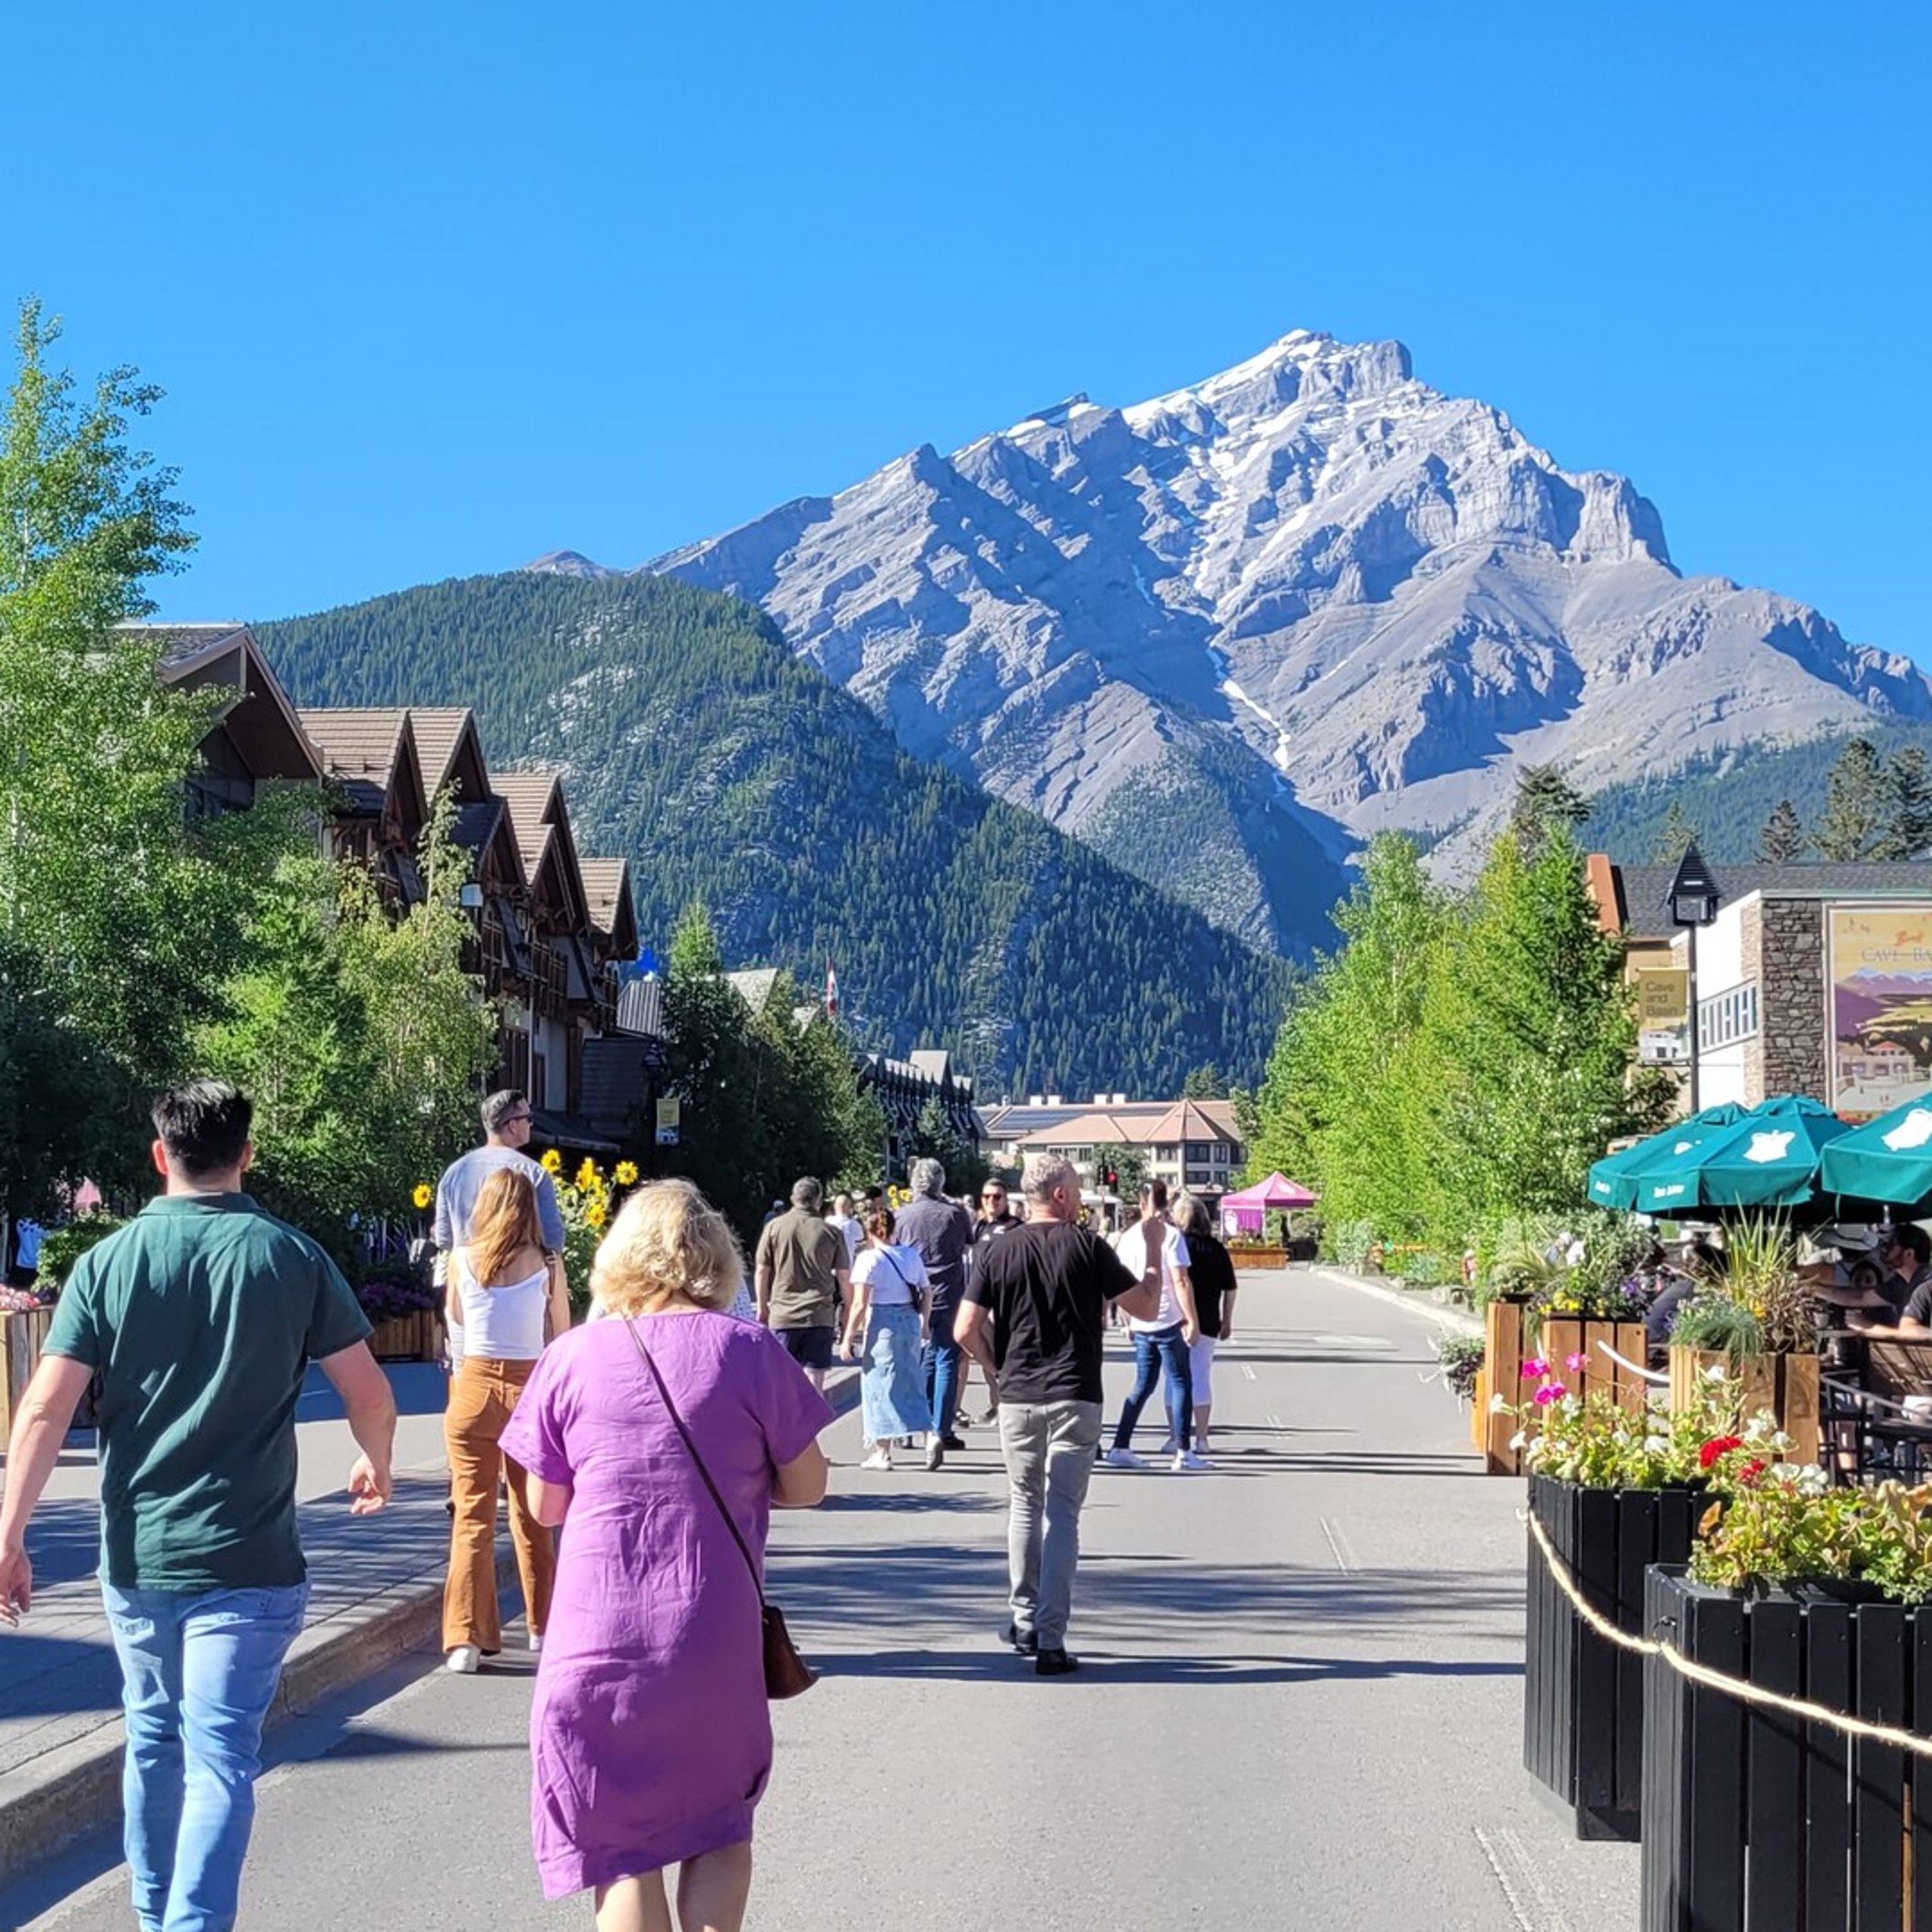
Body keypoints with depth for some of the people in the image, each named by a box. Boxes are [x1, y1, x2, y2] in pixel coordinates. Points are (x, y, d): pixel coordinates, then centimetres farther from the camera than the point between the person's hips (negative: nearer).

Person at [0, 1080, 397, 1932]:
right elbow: (370, 1395, 0)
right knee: (220, 1758, -3)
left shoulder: (109, 1261, -1)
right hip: (245, 1561, -3)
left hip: (136, 1557, 3)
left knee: (153, 1741, 21)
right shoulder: (291, 1258, -4)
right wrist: (376, 1466, 20)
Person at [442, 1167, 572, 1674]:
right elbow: (561, 1340, 4)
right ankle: (542, 1627, 27)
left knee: (472, 1517, 2)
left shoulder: (461, 1260, -2)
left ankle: (466, 1638, -4)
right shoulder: (547, 1266, -5)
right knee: (532, 1517, 15)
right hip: (530, 1389, 0)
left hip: (474, 1387, 0)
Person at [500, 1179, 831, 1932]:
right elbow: (805, 1488, 2)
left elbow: (545, 1504, 5)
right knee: (718, 1826, 20)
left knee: (623, 1845, 10)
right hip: (714, 1637, 0)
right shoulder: (751, 1351, -5)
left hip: (598, 1638, 0)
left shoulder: (571, 1357, -2)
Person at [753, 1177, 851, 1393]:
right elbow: (844, 1277, 3)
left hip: (782, 1313, 0)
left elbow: (762, 1271, 3)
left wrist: (762, 1308, 14)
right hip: (820, 1316, 0)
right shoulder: (831, 1232, 0)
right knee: (814, 1380, 3)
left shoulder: (774, 1227, 0)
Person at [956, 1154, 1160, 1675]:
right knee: (1062, 1515, -2)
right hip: (1074, 1398, -3)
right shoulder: (1086, 1246, -6)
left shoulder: (1000, 1251, 2)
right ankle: (1050, 1642, -7)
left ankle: (1025, 1621, 26)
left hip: (1017, 1398, 3)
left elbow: (967, 1330, -2)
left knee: (1024, 1505, 19)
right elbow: (1147, 1306, -1)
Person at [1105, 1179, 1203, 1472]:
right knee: (1180, 1384, 4)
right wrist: (1192, 1320, -13)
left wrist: (1128, 1321, 19)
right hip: (1168, 1322, -5)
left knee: (1142, 1385, 15)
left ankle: (1120, 1448, 9)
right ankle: (1183, 1453, 3)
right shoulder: (1170, 1235, -11)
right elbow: (1181, 1281, -17)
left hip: (1140, 1324, 5)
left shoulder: (1128, 1237, 6)